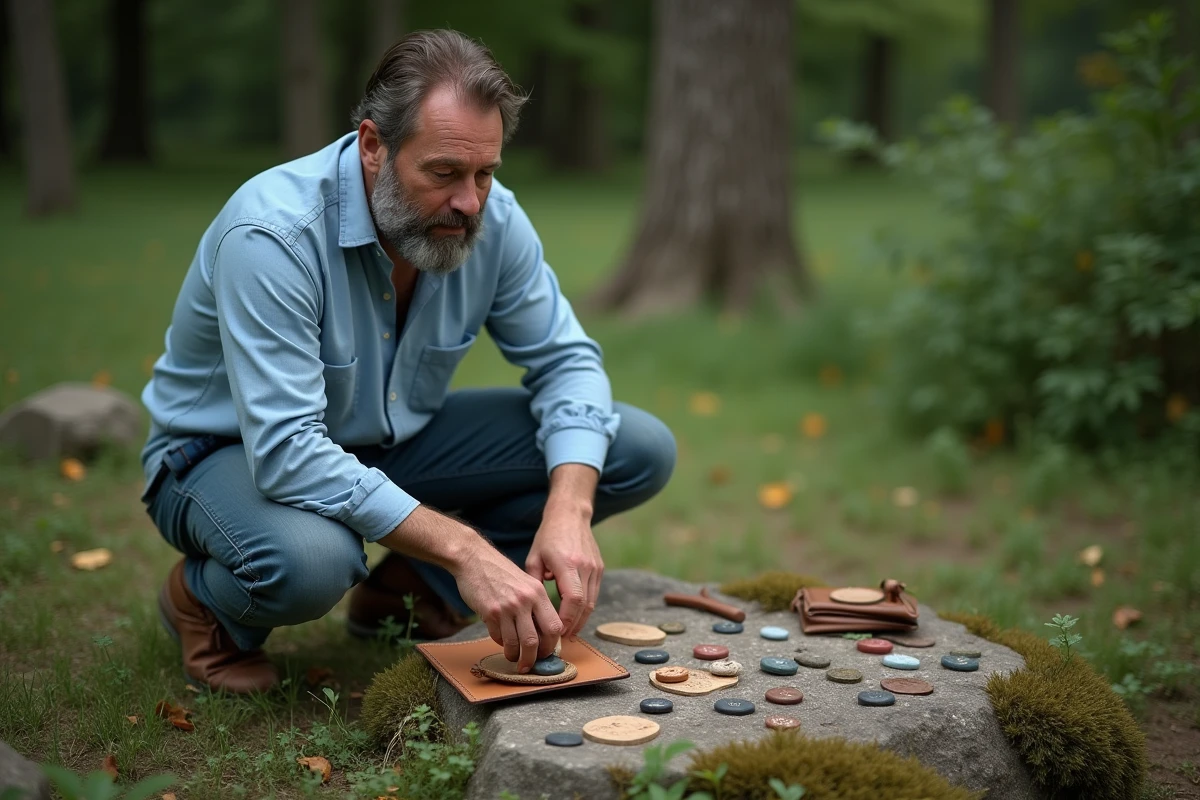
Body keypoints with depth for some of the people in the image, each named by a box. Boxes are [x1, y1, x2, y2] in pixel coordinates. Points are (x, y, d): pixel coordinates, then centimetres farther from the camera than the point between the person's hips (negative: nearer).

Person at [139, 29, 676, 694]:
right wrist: (463, 550, -42)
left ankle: (414, 587, 3)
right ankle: (205, 601, -4)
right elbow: (286, 453, -37)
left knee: (640, 450, -9)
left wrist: (569, 509, -25)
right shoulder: (271, 234, -31)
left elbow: (564, 360, -6)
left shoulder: (491, 218, -14)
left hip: (393, 440, 6)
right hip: (233, 452, -5)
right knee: (309, 560, -43)